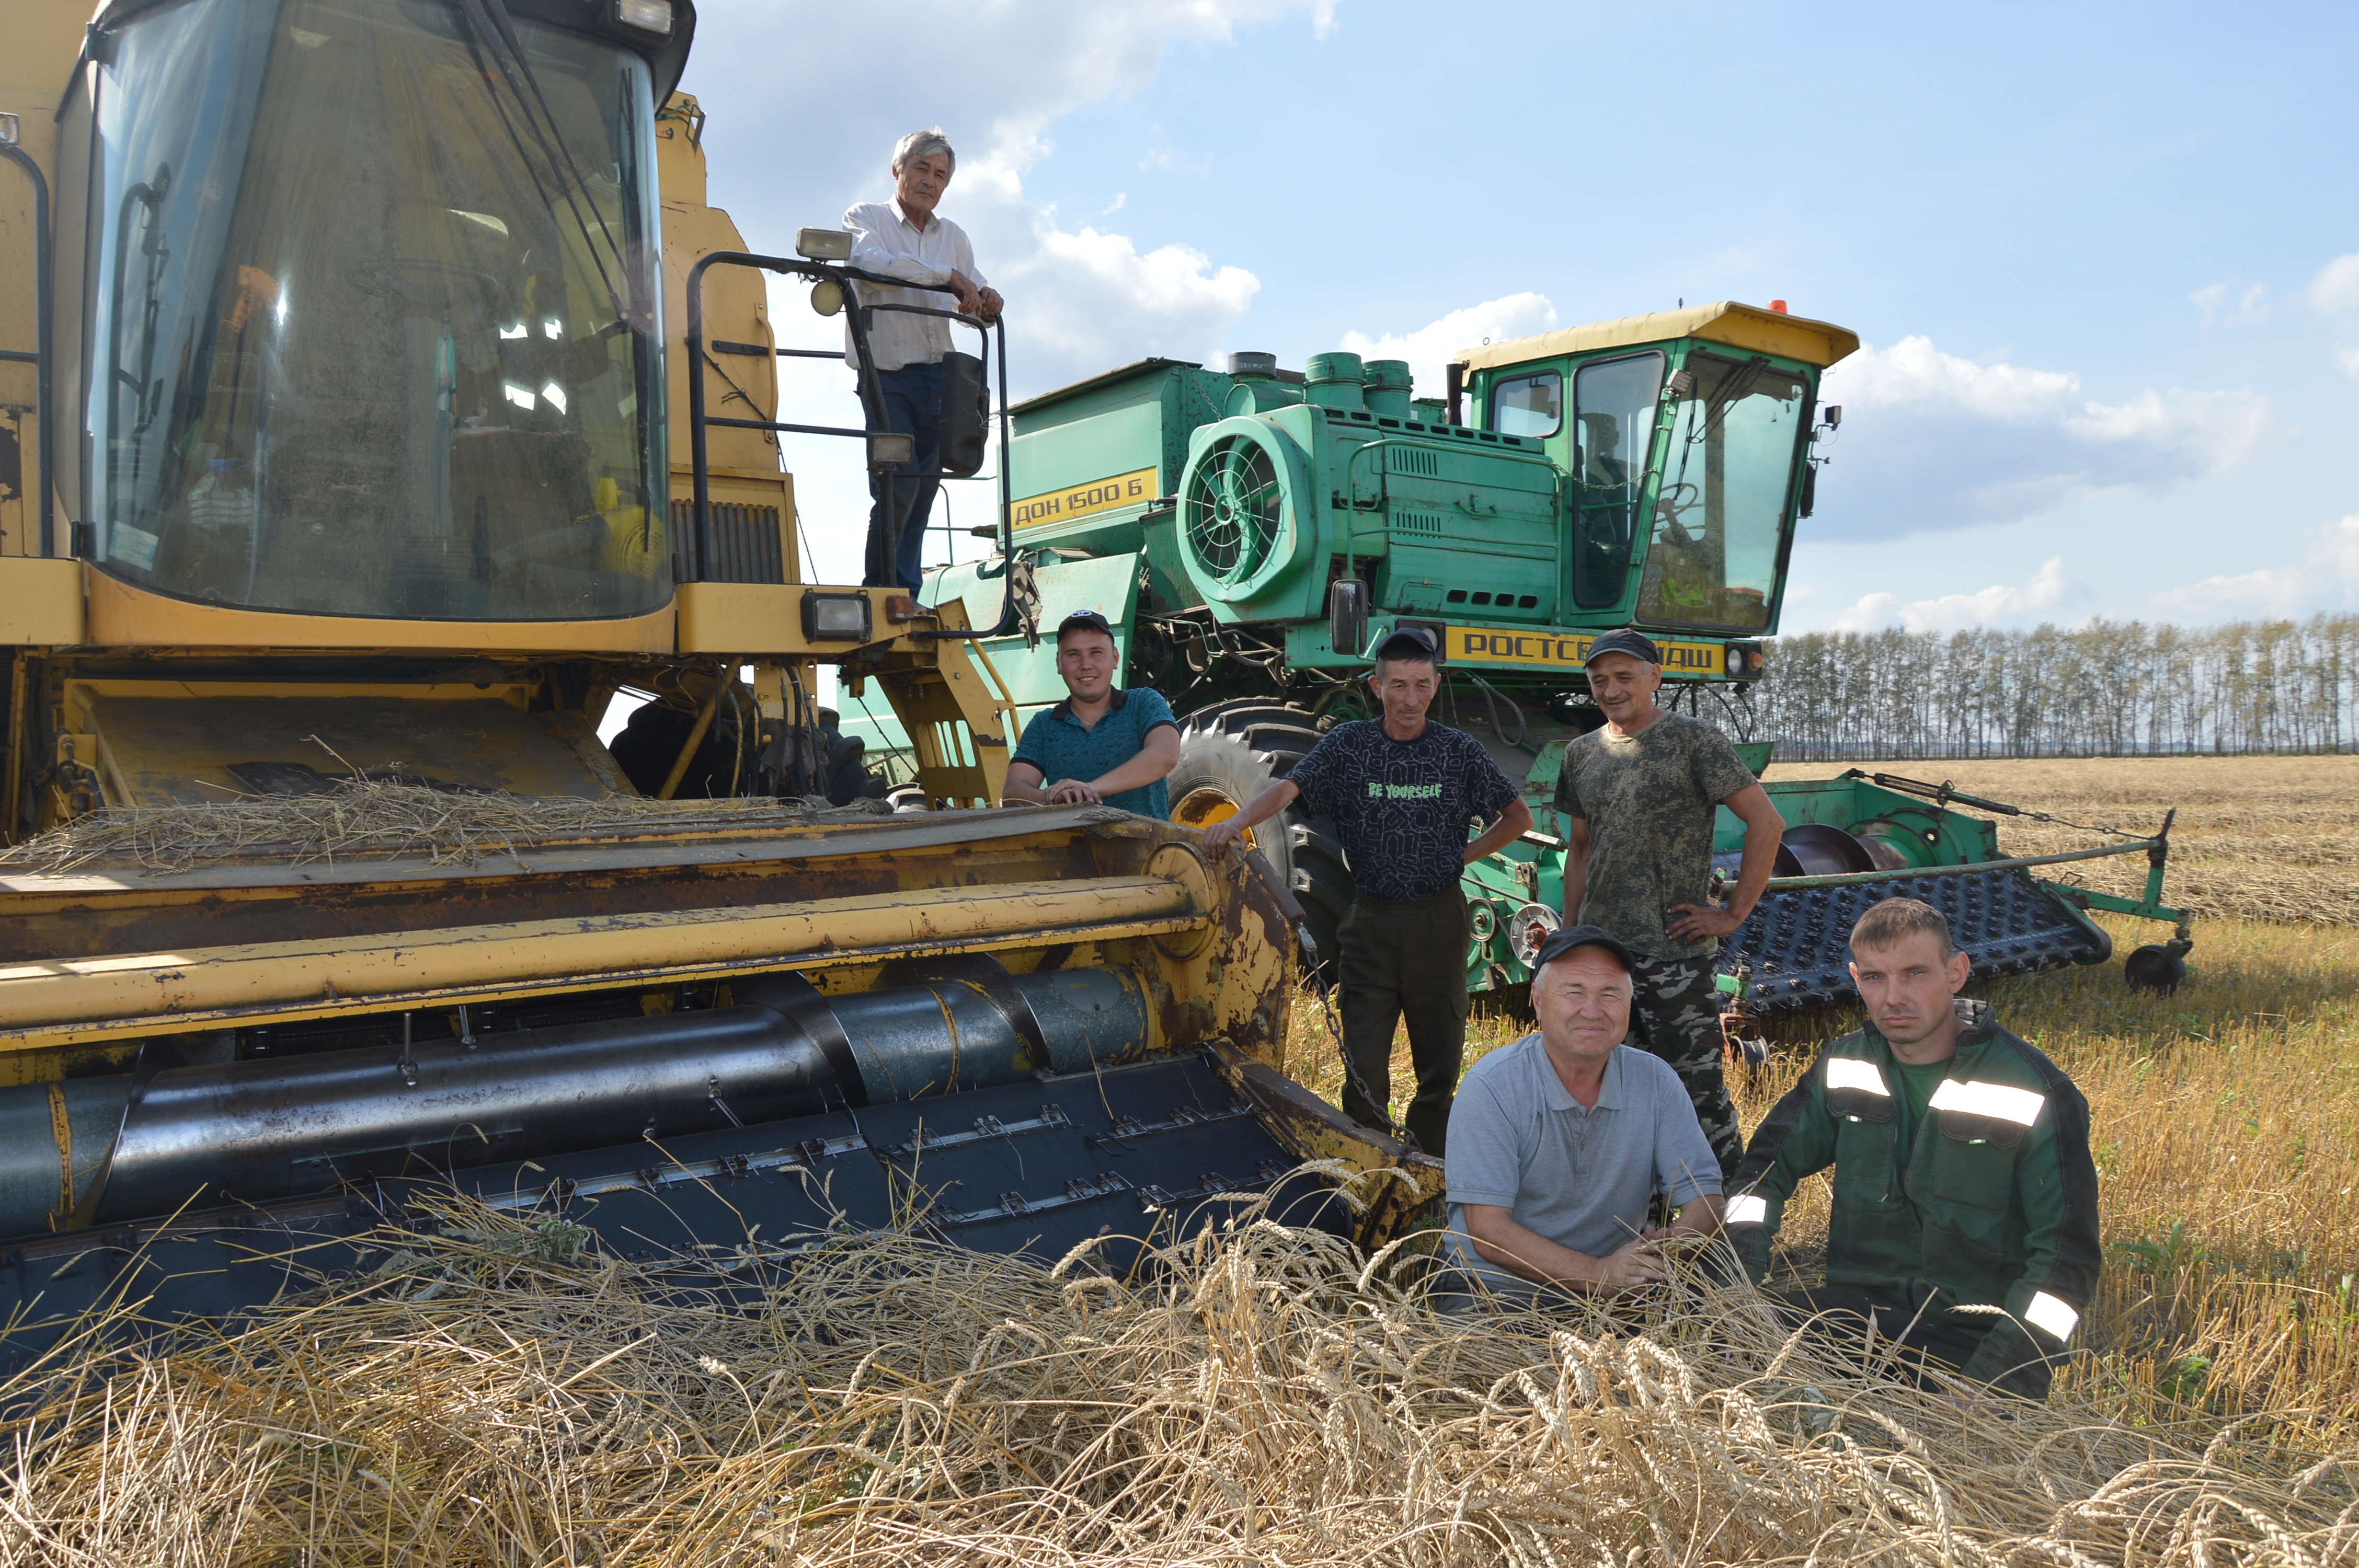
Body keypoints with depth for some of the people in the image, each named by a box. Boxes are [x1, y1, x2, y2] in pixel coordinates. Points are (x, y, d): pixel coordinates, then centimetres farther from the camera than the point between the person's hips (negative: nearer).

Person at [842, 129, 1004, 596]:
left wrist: (988, 302, -12)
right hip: (887, 373, -5)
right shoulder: (867, 217, 6)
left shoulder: (953, 235, 20)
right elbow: (870, 261, -17)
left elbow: (975, 301, 14)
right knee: (899, 483, -18)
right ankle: (881, 594, -8)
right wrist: (947, 276, -22)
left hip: (938, 377, 5)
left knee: (923, 491, 5)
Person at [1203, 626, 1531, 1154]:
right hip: (1371, 920, -1)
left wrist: (1462, 856, 2)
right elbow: (1287, 789, -15)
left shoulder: (1460, 751, 2)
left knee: (1441, 1061, 10)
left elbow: (1518, 819, 14)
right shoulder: (1348, 744, 0)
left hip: (1439, 918, 1)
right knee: (1364, 1066, -1)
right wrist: (1237, 821, -34)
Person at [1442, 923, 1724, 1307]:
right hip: (1498, 1294, -4)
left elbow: (1704, 1199, 1)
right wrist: (1598, 1273, -29)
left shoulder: (1656, 1082, 1)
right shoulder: (1491, 1087, -12)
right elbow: (1488, 1231, -16)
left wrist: (1674, 1243, -23)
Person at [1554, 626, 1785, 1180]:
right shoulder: (1582, 754, 12)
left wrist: (1734, 914, -11)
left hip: (1673, 954, -6)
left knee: (1697, 1089, -3)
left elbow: (1767, 822, -9)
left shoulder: (1694, 741, -7)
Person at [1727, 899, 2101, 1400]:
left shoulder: (2037, 1093, -9)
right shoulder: (1846, 1066, 4)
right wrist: (1742, 1263, -3)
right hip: (1859, 1304, 4)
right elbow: (1770, 1162, 15)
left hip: (1973, 1335, -3)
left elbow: (2067, 1253, -10)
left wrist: (2001, 1371, -21)